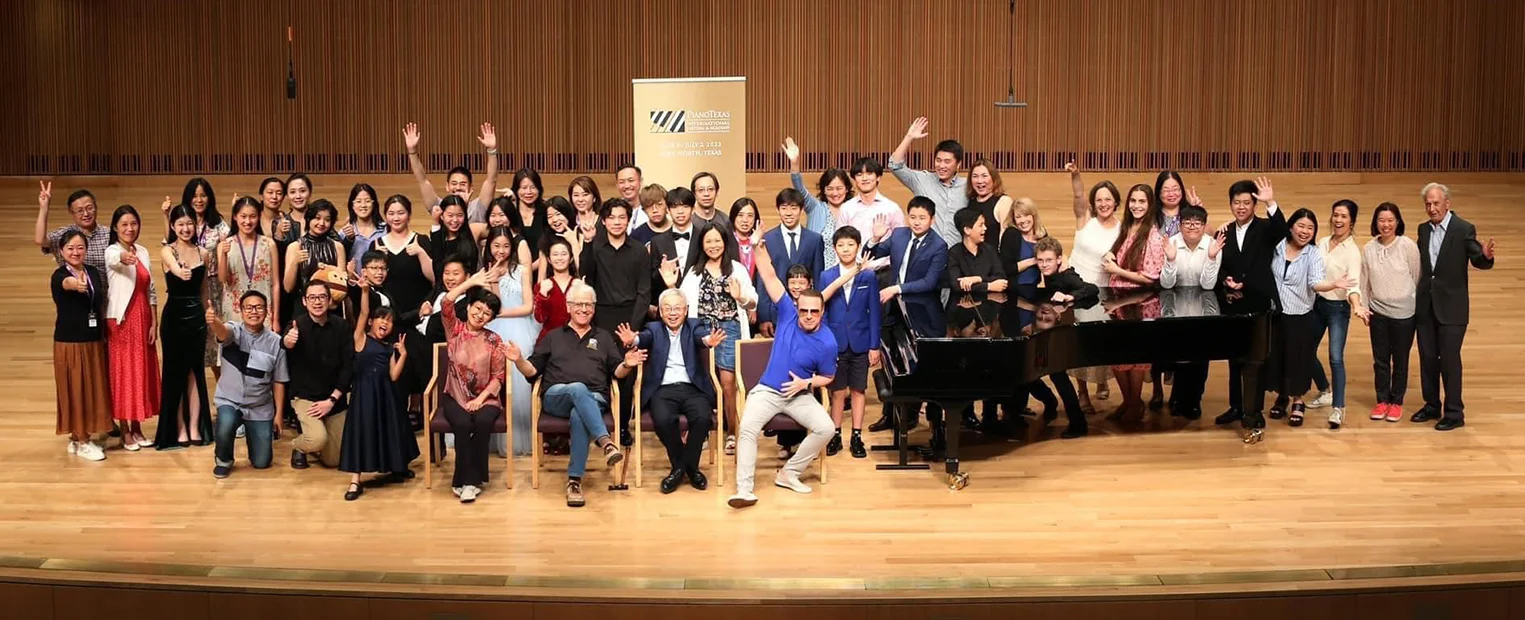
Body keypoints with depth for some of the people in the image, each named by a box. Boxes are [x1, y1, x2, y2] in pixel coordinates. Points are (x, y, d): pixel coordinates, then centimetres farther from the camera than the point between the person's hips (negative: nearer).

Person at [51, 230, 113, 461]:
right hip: (69, 341, -6)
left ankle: (80, 437, 23)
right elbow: (66, 283, -39)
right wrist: (75, 284, -61)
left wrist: (104, 335, 14)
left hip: (93, 340, 6)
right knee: (75, 389, 0)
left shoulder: (94, 272, 5)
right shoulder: (59, 275, -13)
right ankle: (81, 442, 9)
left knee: (93, 388, 10)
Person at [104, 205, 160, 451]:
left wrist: (154, 323, 5)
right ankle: (125, 433, 7)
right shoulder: (112, 252, -9)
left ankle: (137, 428, 20)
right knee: (122, 374, -1)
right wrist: (124, 259, -60)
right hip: (120, 321, -6)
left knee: (142, 373, 9)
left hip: (142, 320, 6)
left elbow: (151, 291, 10)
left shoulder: (143, 252, 8)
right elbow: (116, 259, -36)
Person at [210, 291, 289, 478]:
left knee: (261, 463, 4)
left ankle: (252, 436, 40)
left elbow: (279, 382, 1)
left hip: (261, 409, 2)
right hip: (230, 401, -2)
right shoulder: (234, 331, -11)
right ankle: (224, 460, -2)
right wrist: (213, 321, -62)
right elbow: (222, 331, -38)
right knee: (225, 426, -37)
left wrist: (278, 414, 3)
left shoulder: (275, 342, -6)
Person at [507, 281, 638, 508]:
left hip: (594, 399, 0)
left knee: (579, 415, -38)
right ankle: (606, 442, -52)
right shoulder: (553, 337, 24)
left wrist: (627, 364, -8)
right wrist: (519, 360, -5)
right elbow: (532, 370, 16)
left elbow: (617, 372, 15)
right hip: (556, 397, 0)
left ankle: (575, 480, -39)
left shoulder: (604, 337, 25)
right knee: (578, 389, -38)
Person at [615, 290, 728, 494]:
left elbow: (701, 336, -8)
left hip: (692, 387, 0)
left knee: (703, 417, -29)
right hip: (663, 389, 0)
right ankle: (678, 467, -6)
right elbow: (644, 338, -7)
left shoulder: (694, 325, 15)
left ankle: (691, 466, -5)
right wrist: (632, 340, -33)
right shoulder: (654, 329, 16)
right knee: (663, 420, -31)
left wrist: (709, 341, -35)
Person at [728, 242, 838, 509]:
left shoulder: (827, 343, -11)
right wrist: (760, 246, -19)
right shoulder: (788, 314, -7)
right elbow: (770, 277, -10)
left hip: (800, 395, 0)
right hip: (766, 390, 0)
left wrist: (806, 383, -15)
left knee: (826, 428, -23)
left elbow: (827, 377, 4)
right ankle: (745, 489, -28)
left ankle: (789, 473, -6)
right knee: (747, 428, -27)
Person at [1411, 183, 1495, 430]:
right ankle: (1432, 405, 24)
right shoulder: (1424, 230, 8)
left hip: (1451, 306, -5)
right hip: (1426, 305, 5)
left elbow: (1477, 260, -15)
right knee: (1427, 357, 11)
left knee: (1449, 359, -3)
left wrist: (1485, 256, -35)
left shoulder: (1464, 229, -8)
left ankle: (1454, 413, 6)